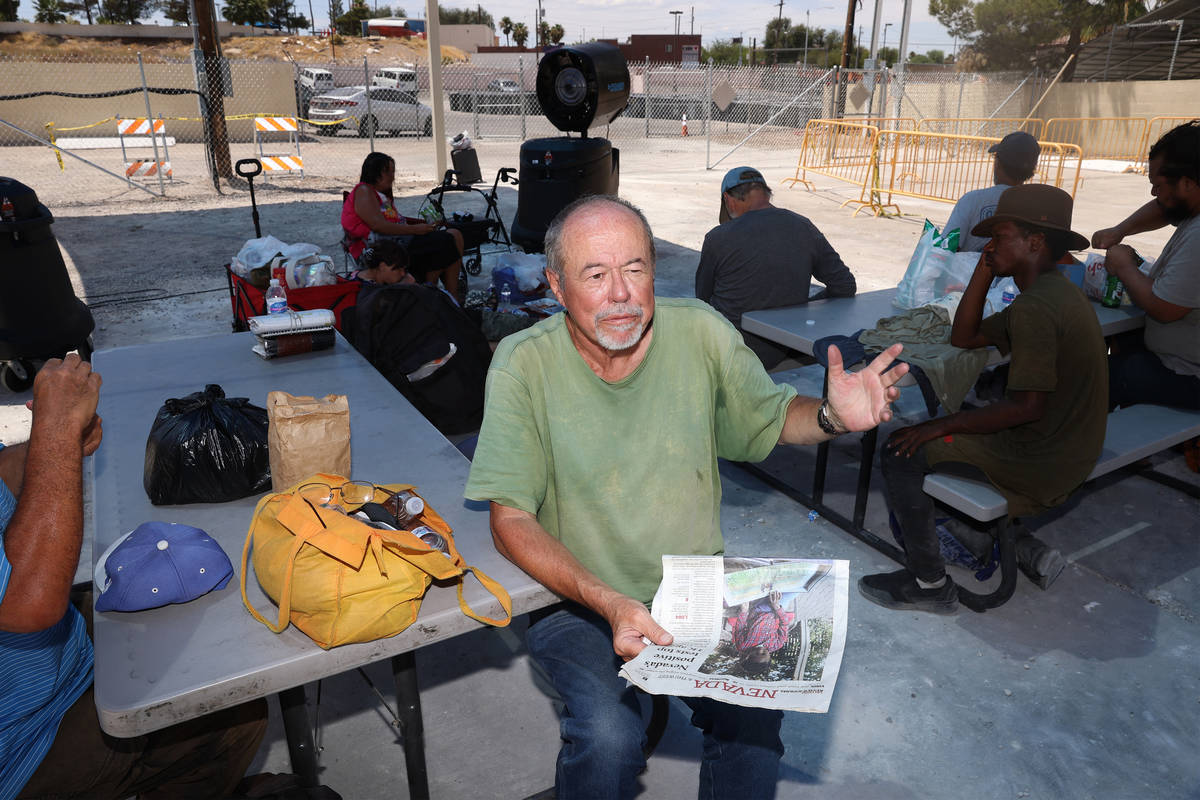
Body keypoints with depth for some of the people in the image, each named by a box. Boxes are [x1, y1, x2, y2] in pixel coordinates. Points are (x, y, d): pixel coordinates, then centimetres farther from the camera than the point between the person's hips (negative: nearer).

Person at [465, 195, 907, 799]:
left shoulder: (701, 333, -7)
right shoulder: (524, 365, -15)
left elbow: (771, 417, 7)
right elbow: (511, 520, -16)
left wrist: (831, 415, -17)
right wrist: (610, 604, -29)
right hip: (576, 599, -2)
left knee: (756, 713, -19)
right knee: (610, 738, -25)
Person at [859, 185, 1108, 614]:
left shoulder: (1034, 308, -24)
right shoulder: (1056, 291, 10)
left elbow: (1028, 407, -28)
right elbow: (964, 336, 14)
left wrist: (940, 426, -20)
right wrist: (985, 269, 6)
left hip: (1040, 462, -10)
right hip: (1072, 453, 10)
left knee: (902, 454, -10)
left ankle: (929, 583, 3)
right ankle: (1023, 546, 22)